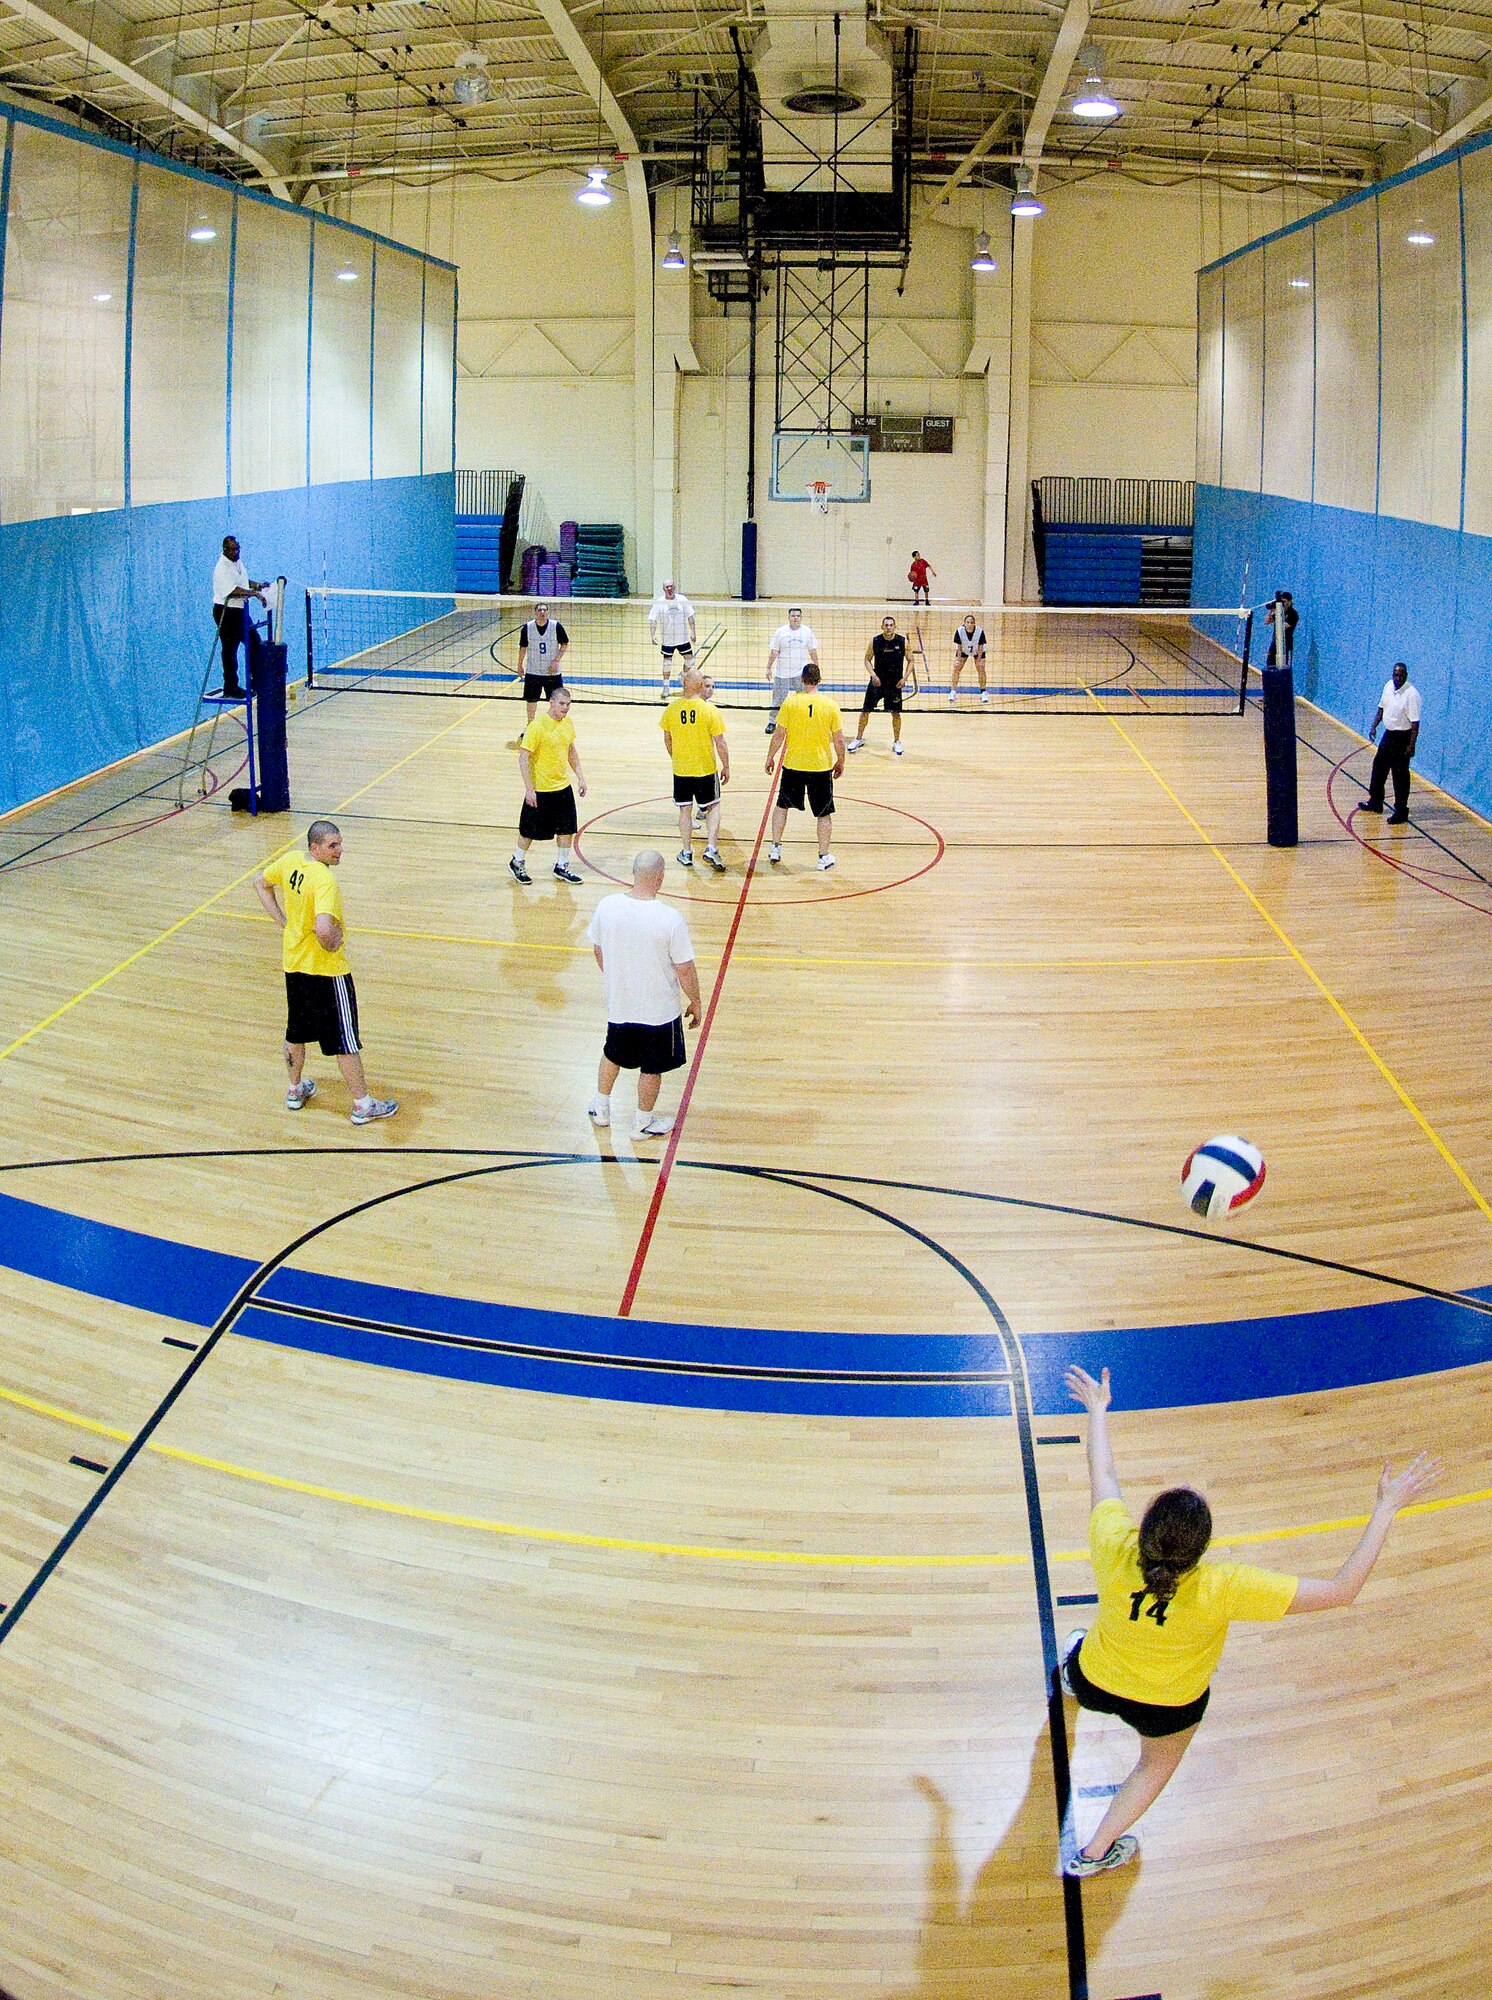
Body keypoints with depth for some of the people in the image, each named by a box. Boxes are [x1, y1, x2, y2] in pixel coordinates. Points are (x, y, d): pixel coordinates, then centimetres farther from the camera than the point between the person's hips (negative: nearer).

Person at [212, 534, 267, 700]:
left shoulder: (238, 562, 11)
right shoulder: (222, 568, -18)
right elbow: (233, 590, -31)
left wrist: (258, 585, 10)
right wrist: (254, 593, -33)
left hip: (240, 610, 9)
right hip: (226, 612, -9)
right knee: (230, 650, -2)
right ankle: (230, 688, 5)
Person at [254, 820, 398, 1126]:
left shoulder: (290, 860, -3)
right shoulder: (324, 880, -28)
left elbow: (261, 885, 16)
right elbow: (324, 930, -41)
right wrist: (333, 944, -18)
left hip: (293, 963, 8)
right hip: (326, 971, -8)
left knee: (296, 1032, 25)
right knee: (346, 1041, 5)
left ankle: (295, 1090, 42)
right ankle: (362, 1105, 15)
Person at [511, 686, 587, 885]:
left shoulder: (568, 723, 3)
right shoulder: (537, 726, -19)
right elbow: (523, 757, -18)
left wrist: (580, 777, 13)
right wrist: (529, 789, -21)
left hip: (563, 787, 6)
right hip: (540, 790, -6)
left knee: (567, 829, 9)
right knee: (530, 831, 7)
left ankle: (562, 867, 24)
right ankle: (517, 863, 27)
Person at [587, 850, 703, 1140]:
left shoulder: (606, 906, -14)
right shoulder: (670, 919, -26)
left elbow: (597, 950, 3)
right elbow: (685, 969, -17)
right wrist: (695, 1002, 0)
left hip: (618, 1003, 4)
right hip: (659, 1008, -4)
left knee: (612, 1054, 28)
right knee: (652, 1068, 17)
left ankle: (601, 1107, 44)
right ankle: (643, 1123, 32)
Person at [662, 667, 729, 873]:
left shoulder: (672, 708, -7)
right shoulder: (710, 710, -15)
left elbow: (667, 740, 4)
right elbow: (720, 743, -12)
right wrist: (726, 767, 1)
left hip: (681, 770, 2)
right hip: (706, 769, -2)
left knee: (684, 810, 14)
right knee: (713, 807, 14)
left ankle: (687, 853, 19)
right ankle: (711, 848, 0)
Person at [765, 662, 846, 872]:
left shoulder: (791, 702, -10)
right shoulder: (830, 705, -7)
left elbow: (779, 735, -7)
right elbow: (839, 740, -4)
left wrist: (770, 757, 7)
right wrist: (840, 763, 11)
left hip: (793, 765, 0)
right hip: (821, 766, 0)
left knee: (782, 805, 20)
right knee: (824, 813, 11)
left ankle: (775, 847, 23)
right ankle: (824, 856, 14)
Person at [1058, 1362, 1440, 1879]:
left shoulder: (1114, 1550, -37)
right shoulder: (1223, 1589, -42)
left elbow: (1102, 1476, -15)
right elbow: (1341, 1590, -37)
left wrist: (1098, 1410, 3)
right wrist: (1386, 1509, -33)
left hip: (1096, 1680, 2)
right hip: (1168, 1705, -2)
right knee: (1158, 1763, 33)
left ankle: (1071, 1677, 75)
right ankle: (1096, 1852, 47)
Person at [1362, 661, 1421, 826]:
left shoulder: (1411, 694, -22)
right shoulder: (1388, 686, 1)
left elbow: (1415, 722, -22)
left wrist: (1411, 745, -24)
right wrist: (1374, 727, 9)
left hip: (1402, 738, -8)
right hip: (1388, 734, 8)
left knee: (1400, 775, -2)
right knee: (1379, 766, 19)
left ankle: (1401, 812, 7)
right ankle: (1375, 803, 36)